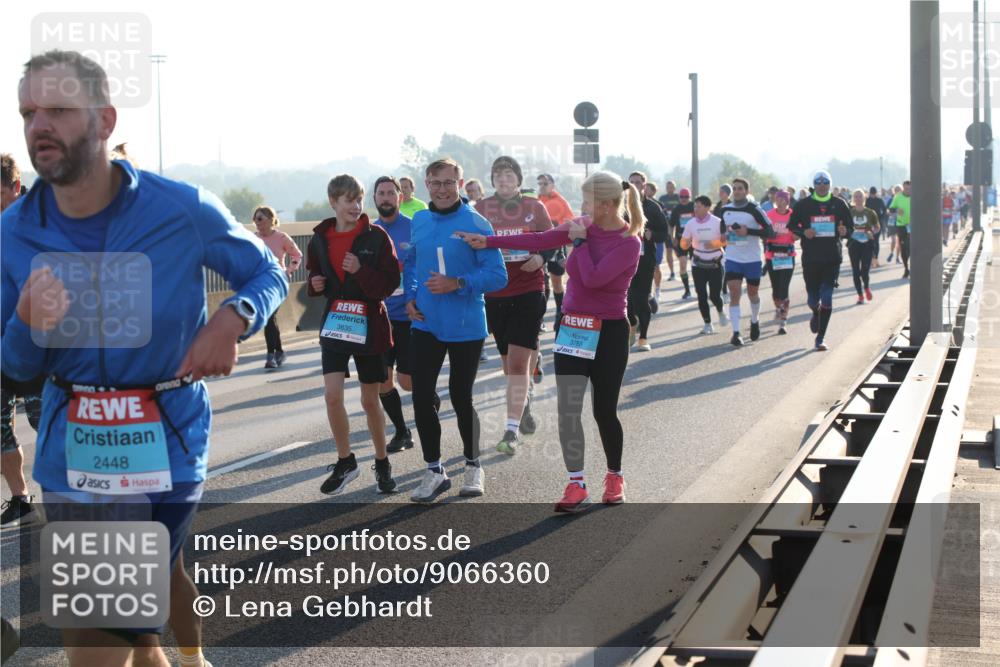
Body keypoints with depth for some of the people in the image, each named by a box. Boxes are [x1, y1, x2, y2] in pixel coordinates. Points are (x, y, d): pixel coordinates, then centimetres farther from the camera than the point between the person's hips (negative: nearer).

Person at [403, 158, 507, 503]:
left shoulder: (476, 223, -12)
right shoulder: (419, 221, 6)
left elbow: (497, 276, -14)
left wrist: (457, 284, -24)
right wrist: (410, 297, 7)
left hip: (465, 328, -4)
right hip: (425, 324, 4)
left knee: (461, 397, 6)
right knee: (421, 397, 0)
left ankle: (473, 465, 28)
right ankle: (434, 471, 14)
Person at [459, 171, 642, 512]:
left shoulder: (629, 243, -15)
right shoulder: (584, 226, 2)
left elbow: (592, 278, -26)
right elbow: (538, 240, 6)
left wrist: (580, 240, -15)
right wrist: (488, 241, 6)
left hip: (608, 333, -5)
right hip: (572, 329, 5)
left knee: (604, 411, 4)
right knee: (568, 409, -2)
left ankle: (615, 477, 28)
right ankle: (576, 486, 3)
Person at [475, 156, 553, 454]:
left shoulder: (534, 207, 1)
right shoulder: (481, 209, 3)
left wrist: (541, 258, -13)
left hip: (529, 292, -2)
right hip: (495, 295, 2)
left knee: (518, 362, -10)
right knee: (509, 361, 13)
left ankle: (512, 430, -8)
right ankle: (523, 403, 41)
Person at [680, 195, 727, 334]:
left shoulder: (717, 222, -8)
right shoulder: (690, 224, -1)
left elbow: (725, 240, -3)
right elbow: (683, 244, 3)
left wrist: (714, 244, -21)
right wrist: (686, 244, -21)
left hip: (716, 264, -2)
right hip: (698, 265, 2)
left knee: (714, 295, -4)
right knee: (702, 296, -1)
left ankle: (721, 312, 28)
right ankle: (707, 323, 12)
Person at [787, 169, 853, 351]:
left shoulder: (839, 204, 5)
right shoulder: (804, 205, 3)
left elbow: (850, 226, 11)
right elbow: (791, 226, 7)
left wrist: (845, 231, -12)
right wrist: (804, 232, -13)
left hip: (832, 257, 0)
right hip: (810, 258, 0)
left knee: (827, 298, -8)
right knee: (813, 298, 8)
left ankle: (820, 339, -3)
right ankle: (816, 314, 46)